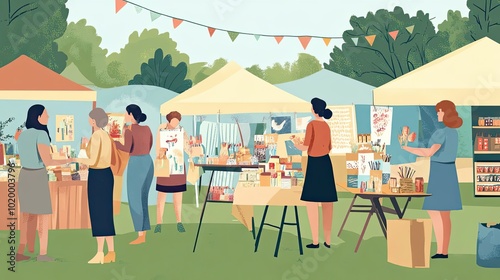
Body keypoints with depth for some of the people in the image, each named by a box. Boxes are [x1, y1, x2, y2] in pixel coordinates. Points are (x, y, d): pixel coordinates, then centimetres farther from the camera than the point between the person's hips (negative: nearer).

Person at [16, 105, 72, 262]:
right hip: (38, 177, -7)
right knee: (44, 215, 3)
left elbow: (22, 159, 15)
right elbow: (47, 161, -22)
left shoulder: (23, 135, 8)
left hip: (24, 176, 7)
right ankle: (42, 254, 5)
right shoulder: (41, 134, -18)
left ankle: (21, 252, 13)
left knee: (27, 215, 13)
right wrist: (66, 161, -7)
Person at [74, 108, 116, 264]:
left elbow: (92, 161, -19)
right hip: (107, 174, 9)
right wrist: (85, 161, 24)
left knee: (98, 214, -2)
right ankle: (111, 252, 14)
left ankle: (100, 254, 2)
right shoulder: (106, 136, 11)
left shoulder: (96, 136, -15)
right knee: (106, 214, 12)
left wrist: (76, 159, -4)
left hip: (97, 176, -9)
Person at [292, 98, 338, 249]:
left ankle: (315, 241, -5)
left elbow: (305, 148, -16)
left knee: (311, 202, -2)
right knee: (327, 202, 7)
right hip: (326, 163, 7)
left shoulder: (312, 124, -13)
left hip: (315, 164, -7)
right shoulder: (326, 125, 9)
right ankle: (328, 240, 10)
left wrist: (296, 143, 6)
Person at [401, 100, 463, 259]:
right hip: (449, 171, 9)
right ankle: (444, 251, 12)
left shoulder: (441, 132, -16)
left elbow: (429, 153, -27)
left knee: (435, 212, -7)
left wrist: (406, 148, -21)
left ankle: (441, 251, -8)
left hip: (439, 172, -9)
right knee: (444, 214, 10)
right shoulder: (453, 132, 13)